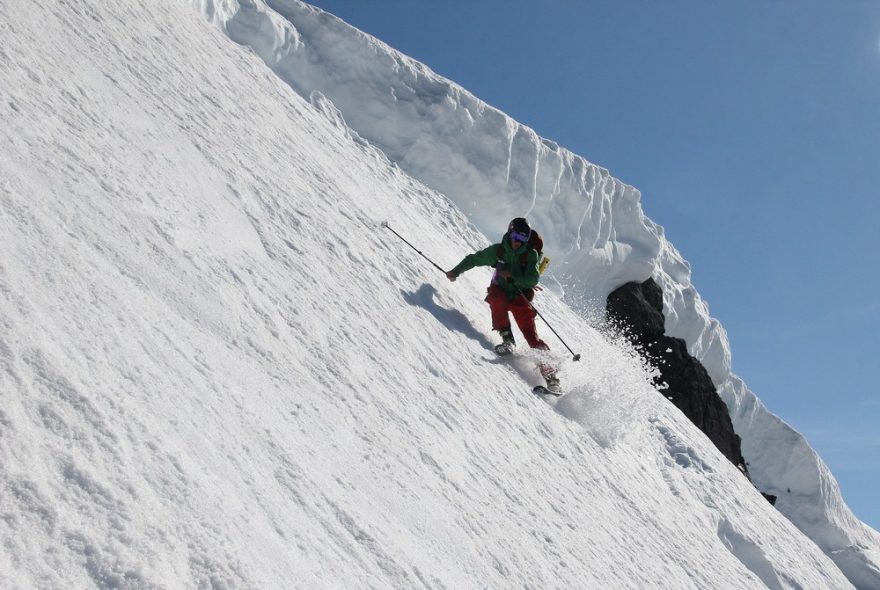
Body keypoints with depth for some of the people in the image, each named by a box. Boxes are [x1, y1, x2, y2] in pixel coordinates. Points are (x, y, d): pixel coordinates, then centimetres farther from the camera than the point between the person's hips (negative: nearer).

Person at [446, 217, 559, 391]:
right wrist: (456, 272, 3)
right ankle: (507, 339, -28)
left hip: (520, 297, -2)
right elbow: (474, 259, 7)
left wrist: (512, 275, -25)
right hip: (500, 291, 2)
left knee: (531, 334, -15)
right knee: (496, 298, -35)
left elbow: (533, 279, -16)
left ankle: (548, 369, -16)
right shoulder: (498, 250, -3)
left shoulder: (531, 254, -7)